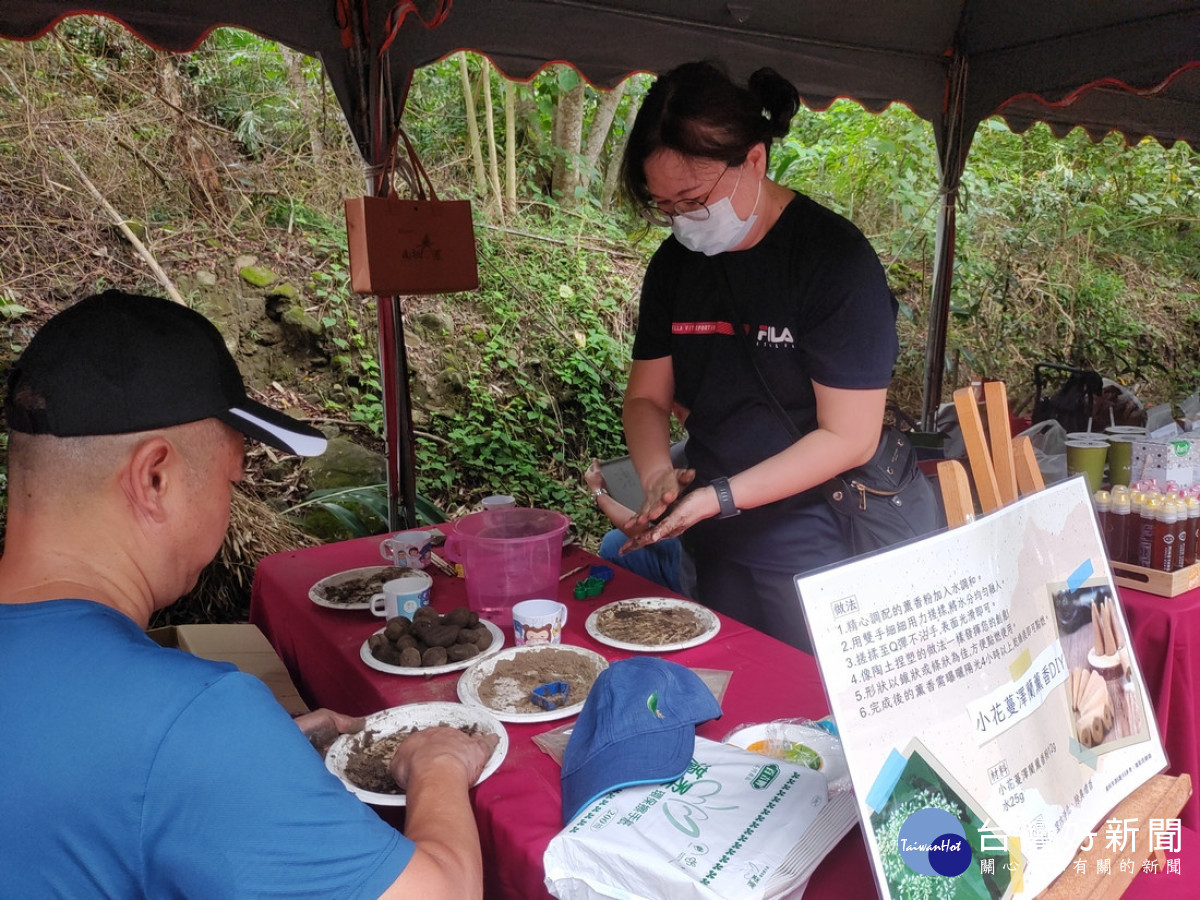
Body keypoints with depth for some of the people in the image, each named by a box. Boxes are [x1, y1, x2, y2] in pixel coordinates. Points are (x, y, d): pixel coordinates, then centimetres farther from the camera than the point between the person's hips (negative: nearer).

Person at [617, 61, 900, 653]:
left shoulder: (835, 258, -14)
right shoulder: (674, 264, 4)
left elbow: (849, 438, -16)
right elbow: (647, 397, 8)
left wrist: (718, 497, -21)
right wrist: (657, 474, -12)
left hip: (817, 552, -5)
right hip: (716, 549, 5)